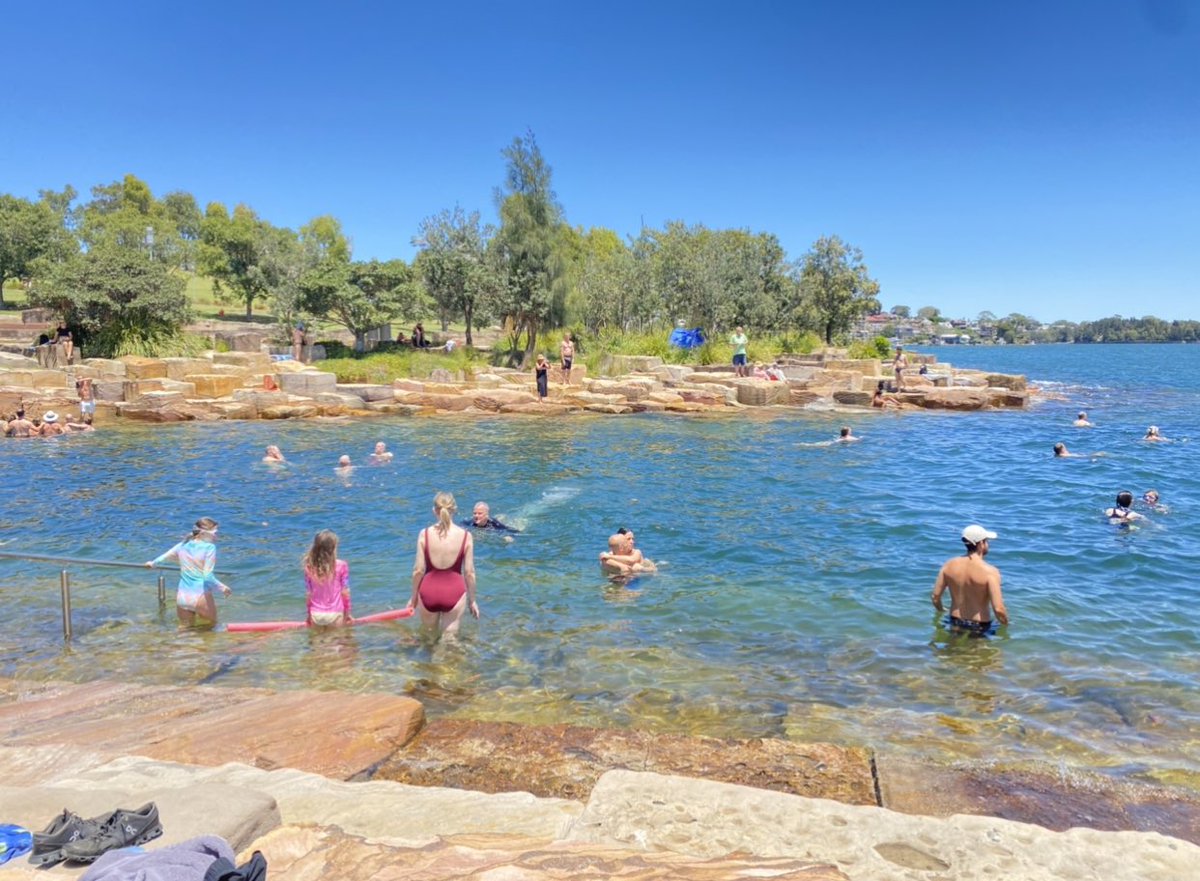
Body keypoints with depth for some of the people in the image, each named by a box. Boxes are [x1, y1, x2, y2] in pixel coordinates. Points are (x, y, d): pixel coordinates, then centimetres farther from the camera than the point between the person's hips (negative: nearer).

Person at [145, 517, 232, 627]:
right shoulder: (209, 547, -13)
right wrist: (222, 587, -7)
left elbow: (165, 556, 23)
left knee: (186, 628, 22)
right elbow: (207, 576, -18)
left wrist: (153, 563, 43)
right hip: (201, 597, -5)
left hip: (182, 597, 5)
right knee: (209, 626, 15)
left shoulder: (183, 545, 5)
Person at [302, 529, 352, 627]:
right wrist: (347, 613, 8)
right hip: (335, 614, -2)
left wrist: (309, 614, 16)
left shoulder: (309, 567, -4)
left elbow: (308, 593, 3)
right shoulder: (341, 566, -10)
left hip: (316, 615, 2)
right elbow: (345, 592, -4)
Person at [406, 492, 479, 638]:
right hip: (454, 592, -1)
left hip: (428, 591, 1)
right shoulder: (465, 536, -8)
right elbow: (469, 573, -4)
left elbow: (418, 570, -5)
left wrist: (413, 597, 10)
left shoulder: (425, 534, -7)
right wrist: (472, 600, 8)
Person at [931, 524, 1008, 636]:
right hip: (980, 627, -5)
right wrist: (1006, 623, -1)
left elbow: (935, 596, 1)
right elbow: (998, 609, -21)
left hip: (955, 623, 5)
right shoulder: (990, 571, -18)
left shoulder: (949, 565, -3)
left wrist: (942, 612, 21)